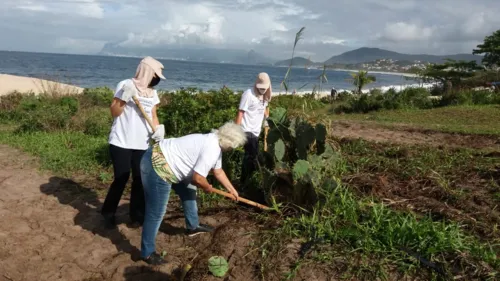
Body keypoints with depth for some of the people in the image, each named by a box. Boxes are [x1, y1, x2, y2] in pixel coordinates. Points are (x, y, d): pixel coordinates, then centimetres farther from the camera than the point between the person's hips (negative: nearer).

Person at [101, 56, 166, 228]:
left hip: (142, 144, 5)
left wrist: (158, 129, -6)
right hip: (121, 143, -5)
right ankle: (108, 213, 19)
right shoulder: (125, 85, -7)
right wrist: (125, 97, -22)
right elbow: (114, 113, -8)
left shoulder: (152, 93, 11)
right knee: (121, 178, -2)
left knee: (140, 179, 4)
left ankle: (137, 214, 19)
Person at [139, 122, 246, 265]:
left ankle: (193, 226, 41)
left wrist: (231, 189, 31)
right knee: (156, 213, -2)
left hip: (162, 161, 11)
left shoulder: (214, 143, 12)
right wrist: (208, 188, 0)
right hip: (157, 167, -11)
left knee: (188, 192, 24)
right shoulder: (212, 149, -20)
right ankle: (147, 253, 13)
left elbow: (218, 171, 25)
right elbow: (198, 178, -21)